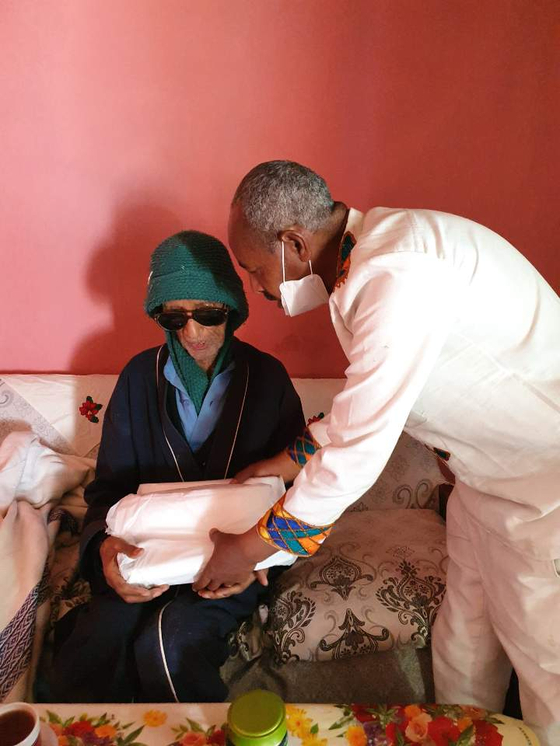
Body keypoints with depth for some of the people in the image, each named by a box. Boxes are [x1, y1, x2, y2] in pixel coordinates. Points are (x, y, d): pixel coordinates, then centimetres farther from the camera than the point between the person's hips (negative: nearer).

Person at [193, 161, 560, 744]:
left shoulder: (398, 275, -31)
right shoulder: (362, 251, 0)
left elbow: (358, 449, -28)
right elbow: (364, 402, 12)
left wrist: (251, 547, -15)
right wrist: (290, 460, 10)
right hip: (486, 473, 9)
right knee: (462, 649, 21)